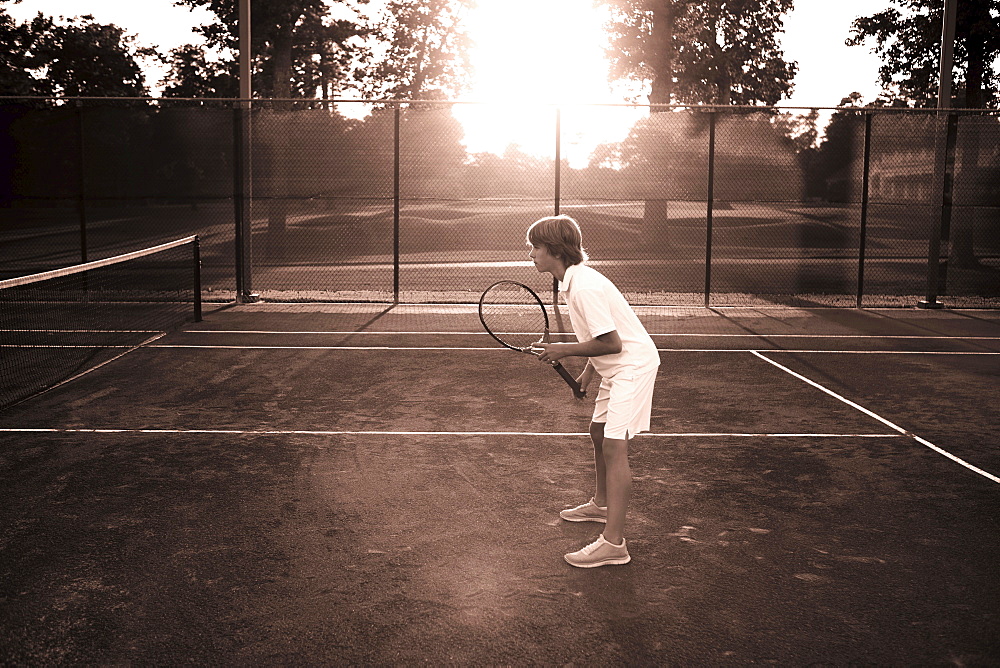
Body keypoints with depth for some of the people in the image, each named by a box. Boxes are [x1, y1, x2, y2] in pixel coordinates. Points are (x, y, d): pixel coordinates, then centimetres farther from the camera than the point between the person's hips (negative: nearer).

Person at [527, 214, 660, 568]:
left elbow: (611, 342, -26)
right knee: (598, 433, 23)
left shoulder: (585, 287, -24)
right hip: (617, 367, 11)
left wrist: (565, 350, -16)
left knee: (614, 445, -17)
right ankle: (601, 504, 44)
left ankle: (614, 543, -18)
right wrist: (588, 372, 14)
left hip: (633, 364, -11)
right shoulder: (574, 280, 8)